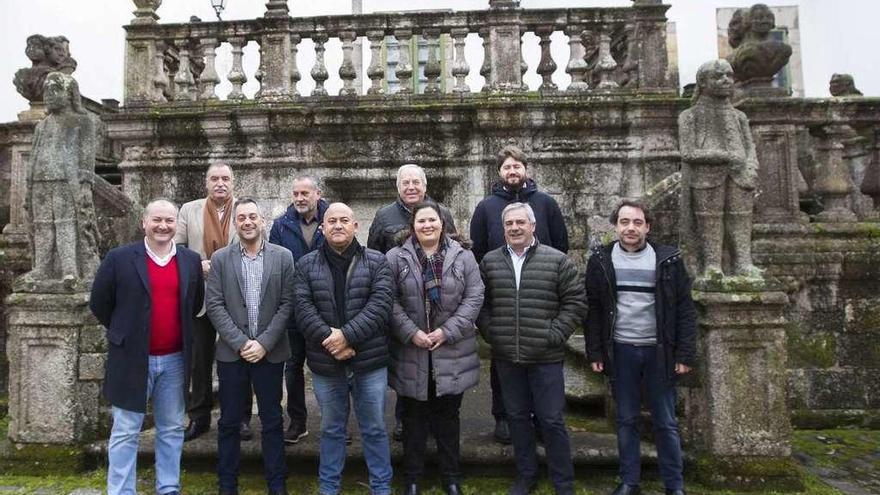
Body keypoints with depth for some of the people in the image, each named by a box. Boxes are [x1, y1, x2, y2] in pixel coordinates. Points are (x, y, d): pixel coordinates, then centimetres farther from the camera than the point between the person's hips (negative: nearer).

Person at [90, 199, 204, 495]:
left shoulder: (191, 260, 3)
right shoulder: (119, 258, -6)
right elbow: (99, 303, 1)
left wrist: (179, 332, 10)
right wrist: (124, 333, 5)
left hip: (175, 359, 3)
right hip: (132, 358, -3)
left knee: (172, 429, 13)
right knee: (125, 433, 6)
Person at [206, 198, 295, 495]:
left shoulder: (283, 257, 0)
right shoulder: (220, 258, 2)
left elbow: (287, 304, -3)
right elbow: (214, 305, -3)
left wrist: (264, 343, -11)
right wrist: (240, 343, -12)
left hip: (270, 353, 0)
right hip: (231, 352, 1)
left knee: (272, 421, 9)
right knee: (229, 422, 10)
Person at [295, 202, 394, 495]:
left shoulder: (376, 262, 0)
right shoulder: (307, 265, 3)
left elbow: (380, 305, -11)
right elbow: (303, 309, -6)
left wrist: (347, 334, -20)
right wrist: (330, 340, -18)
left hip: (369, 361, -1)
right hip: (325, 363, 1)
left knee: (374, 428, 11)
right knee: (331, 429, 17)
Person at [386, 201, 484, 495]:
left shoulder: (463, 257, 2)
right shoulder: (396, 258, 0)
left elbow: (474, 297, -3)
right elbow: (390, 301, -5)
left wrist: (447, 331, -12)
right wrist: (411, 333, -15)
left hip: (452, 354, 1)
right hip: (411, 354, -1)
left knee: (448, 416, 13)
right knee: (414, 417, 12)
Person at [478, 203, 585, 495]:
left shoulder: (556, 260, -3)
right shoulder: (489, 262, 5)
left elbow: (575, 301, -3)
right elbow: (480, 303, 12)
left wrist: (555, 335, -8)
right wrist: (489, 332, 1)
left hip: (545, 358, -3)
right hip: (506, 358, 3)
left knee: (551, 421, 4)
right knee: (517, 417, 15)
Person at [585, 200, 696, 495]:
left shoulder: (668, 260, -3)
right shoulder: (601, 260, -1)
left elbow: (685, 310, -1)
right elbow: (593, 309, 2)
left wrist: (685, 355, -6)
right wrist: (594, 353, -2)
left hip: (659, 350, -1)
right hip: (620, 351, 1)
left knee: (666, 422, 9)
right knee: (626, 420, 12)